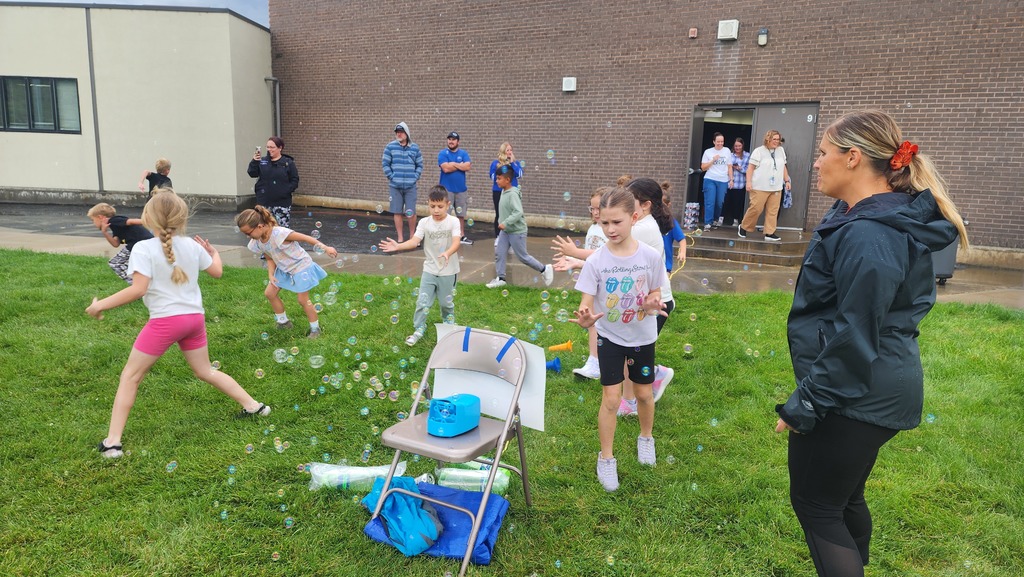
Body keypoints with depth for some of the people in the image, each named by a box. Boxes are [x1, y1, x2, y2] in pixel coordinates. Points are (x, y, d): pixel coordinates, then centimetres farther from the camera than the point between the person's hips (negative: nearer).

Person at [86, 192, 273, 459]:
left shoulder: (144, 248, -11)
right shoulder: (192, 245, 4)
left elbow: (138, 289, -19)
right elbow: (217, 272, 17)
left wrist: (101, 305, -8)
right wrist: (214, 252, 37)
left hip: (166, 320, -5)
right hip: (195, 317, 5)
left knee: (130, 376, 10)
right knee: (206, 371, 24)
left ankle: (112, 442, 10)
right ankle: (254, 406, 26)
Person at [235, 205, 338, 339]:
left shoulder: (280, 233, -33)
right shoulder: (257, 243, -9)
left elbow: (305, 238, -27)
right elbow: (270, 259, 2)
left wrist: (325, 248, -28)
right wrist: (271, 275, -15)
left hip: (301, 266, -8)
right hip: (283, 269, 8)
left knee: (303, 300, -4)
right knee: (269, 293, 11)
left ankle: (315, 329, 14)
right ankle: (284, 322, 28)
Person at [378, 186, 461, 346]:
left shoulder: (453, 222, -11)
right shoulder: (424, 223, -5)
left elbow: (456, 243, -24)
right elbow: (414, 241, -16)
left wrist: (447, 253, -45)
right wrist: (398, 246, -34)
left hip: (448, 271, -2)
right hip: (429, 269, 2)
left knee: (446, 302, 14)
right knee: (423, 302, 2)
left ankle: (449, 325, 39)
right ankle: (419, 329, 18)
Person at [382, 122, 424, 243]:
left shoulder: (415, 147, 5)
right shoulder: (390, 146, 1)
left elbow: (419, 165, 9)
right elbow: (385, 163, 1)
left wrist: (415, 177, -1)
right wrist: (392, 177, -6)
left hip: (410, 186, 0)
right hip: (395, 186, 0)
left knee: (411, 213, -1)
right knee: (397, 212, 4)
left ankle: (412, 237, 17)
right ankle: (400, 238, 14)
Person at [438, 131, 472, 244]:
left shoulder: (464, 153, 7)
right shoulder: (443, 153, -1)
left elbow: (467, 167, -9)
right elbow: (445, 168, -16)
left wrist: (453, 164, -11)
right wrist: (461, 165, -7)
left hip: (461, 189, 3)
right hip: (446, 189, -3)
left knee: (461, 214, 10)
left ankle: (462, 236, 20)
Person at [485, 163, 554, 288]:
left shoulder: (513, 194, -23)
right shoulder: (504, 192, 4)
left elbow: (518, 212, -32)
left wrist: (505, 223, -33)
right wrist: (502, 223, 14)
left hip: (516, 231, -9)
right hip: (505, 231, 9)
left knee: (522, 256, 2)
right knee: (499, 253, 5)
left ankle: (545, 269, 18)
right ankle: (500, 278, 15)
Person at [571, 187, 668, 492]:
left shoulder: (651, 257, -14)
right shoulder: (596, 261, -18)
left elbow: (655, 293, -1)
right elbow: (586, 303, -18)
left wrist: (652, 304, -24)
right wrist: (586, 317, -41)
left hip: (642, 336, 2)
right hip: (609, 337, -1)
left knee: (644, 393, 17)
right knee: (611, 399, -2)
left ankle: (646, 437, 47)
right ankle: (606, 458, 18)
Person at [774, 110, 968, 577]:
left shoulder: (868, 237, -26)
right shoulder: (863, 218, 8)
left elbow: (854, 338, -25)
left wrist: (804, 405, -18)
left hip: (854, 396, -10)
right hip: (869, 393, 10)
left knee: (815, 503, 5)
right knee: (844, 497, 23)